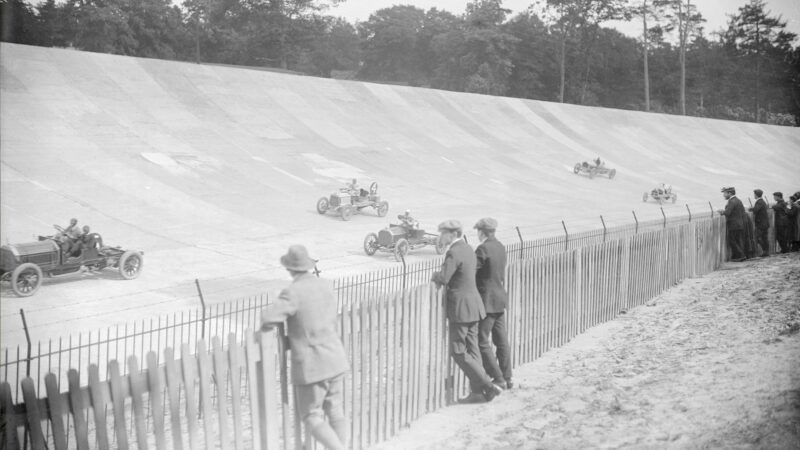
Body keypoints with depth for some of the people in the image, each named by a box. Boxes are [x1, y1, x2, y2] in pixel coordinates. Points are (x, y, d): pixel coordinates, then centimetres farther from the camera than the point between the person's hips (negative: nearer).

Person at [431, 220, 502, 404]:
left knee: (459, 353, -1)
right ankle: (478, 392, 16)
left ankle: (489, 386, -1)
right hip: (473, 304, 10)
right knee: (472, 350, 13)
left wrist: (434, 276, -5)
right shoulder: (467, 248, 12)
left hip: (461, 307, -10)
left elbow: (443, 279, -28)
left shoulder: (453, 253, -18)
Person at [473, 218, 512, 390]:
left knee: (482, 342, 0)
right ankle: (506, 378, 22)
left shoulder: (483, 249, -17)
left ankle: (498, 379, 3)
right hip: (500, 298, 9)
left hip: (487, 300, -9)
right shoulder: (500, 247, 9)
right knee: (502, 341, 15)